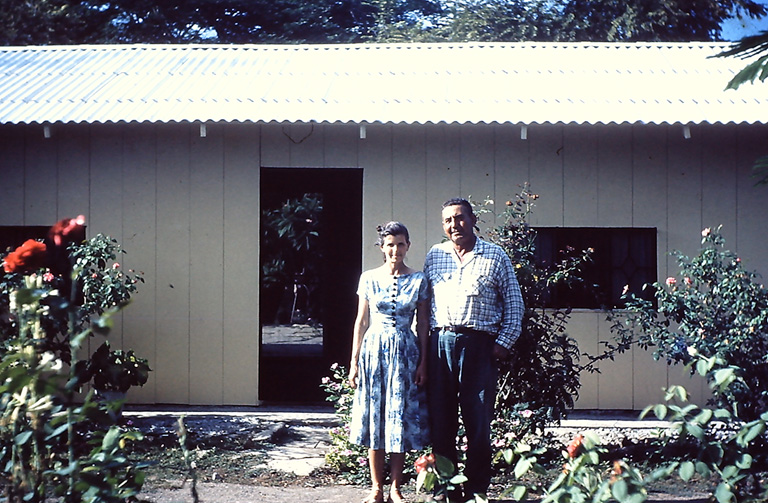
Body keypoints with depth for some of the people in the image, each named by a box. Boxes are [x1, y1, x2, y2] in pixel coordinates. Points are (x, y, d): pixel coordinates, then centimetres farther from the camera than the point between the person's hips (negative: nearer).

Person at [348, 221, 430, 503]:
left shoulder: (419, 280, 1)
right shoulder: (369, 278, 3)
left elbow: (423, 324, 3)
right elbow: (361, 322, 6)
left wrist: (423, 363, -2)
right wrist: (354, 361, 2)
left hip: (405, 353, -1)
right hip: (373, 350, 1)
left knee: (401, 419, 2)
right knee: (374, 418, 4)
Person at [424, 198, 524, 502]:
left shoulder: (495, 256, 7)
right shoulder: (434, 256, 14)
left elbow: (514, 304, 7)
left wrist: (504, 342, -2)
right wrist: (423, 342, 7)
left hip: (478, 345, -2)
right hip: (440, 343, 3)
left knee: (478, 422, -2)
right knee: (441, 420, 4)